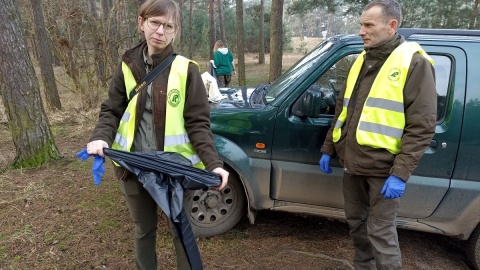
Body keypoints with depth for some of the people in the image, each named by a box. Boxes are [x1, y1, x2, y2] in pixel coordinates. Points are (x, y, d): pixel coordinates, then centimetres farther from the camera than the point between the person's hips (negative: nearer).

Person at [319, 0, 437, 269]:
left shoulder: (415, 63, -10)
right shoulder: (361, 61, 12)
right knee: (356, 223, 19)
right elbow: (342, 111, 18)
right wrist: (328, 149, 15)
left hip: (383, 168, -7)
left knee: (381, 233, 2)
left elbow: (422, 126, -15)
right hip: (352, 164, 7)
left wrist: (401, 173, -20)